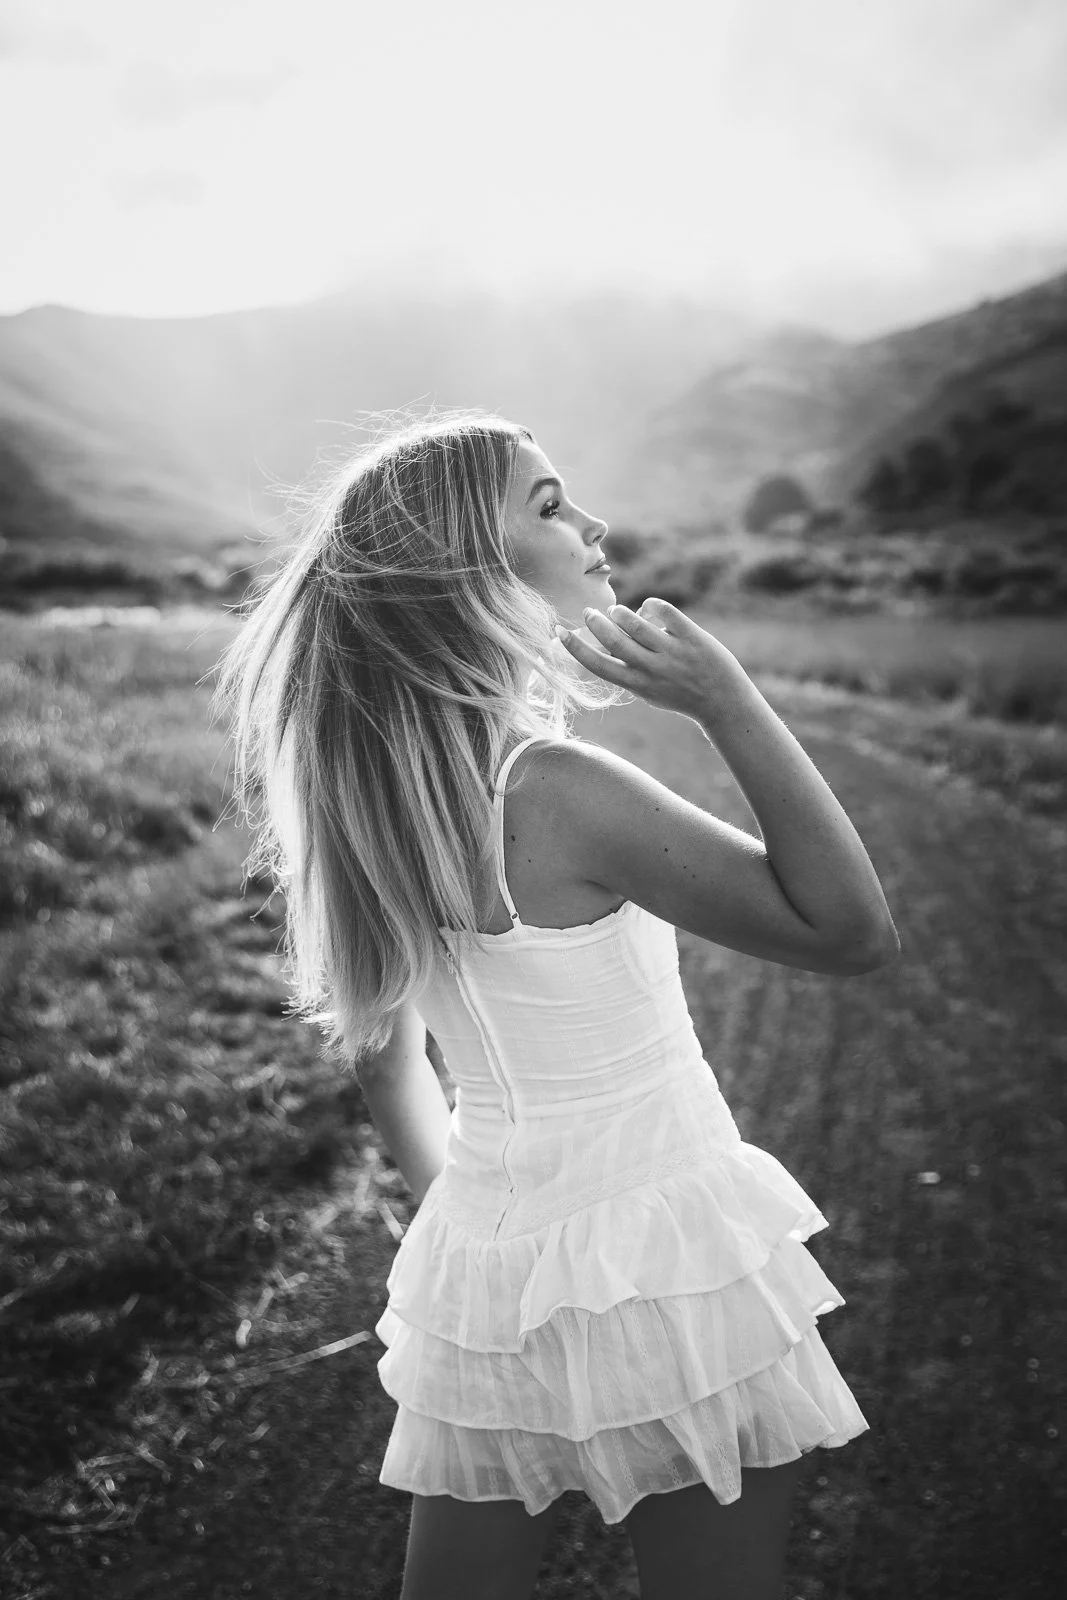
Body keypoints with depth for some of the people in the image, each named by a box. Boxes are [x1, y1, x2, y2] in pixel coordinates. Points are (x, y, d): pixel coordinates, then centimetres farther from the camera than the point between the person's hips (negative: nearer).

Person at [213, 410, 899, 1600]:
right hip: (660, 1265, -7)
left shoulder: (371, 793, 0)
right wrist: (725, 701, -23)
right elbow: (853, 931, -21)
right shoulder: (553, 791, -23)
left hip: (474, 1267, 7)